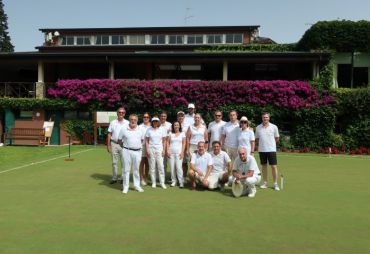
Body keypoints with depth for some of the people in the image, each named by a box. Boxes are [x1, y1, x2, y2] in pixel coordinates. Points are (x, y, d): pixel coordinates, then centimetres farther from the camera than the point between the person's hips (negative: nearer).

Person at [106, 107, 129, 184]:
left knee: (124, 162, 3)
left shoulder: (127, 123, 3)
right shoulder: (113, 123, 7)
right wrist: (108, 145, 2)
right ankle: (114, 178, 15)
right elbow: (109, 134, 7)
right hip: (114, 144, 1)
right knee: (114, 162, 7)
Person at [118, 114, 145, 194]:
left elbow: (142, 139, 16)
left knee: (136, 169, 11)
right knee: (126, 169, 2)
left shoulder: (140, 130, 4)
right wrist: (124, 147, 9)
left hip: (137, 151, 2)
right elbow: (119, 140, 6)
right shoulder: (124, 129, -2)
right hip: (127, 151, -2)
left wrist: (137, 146, 11)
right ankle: (125, 187, 11)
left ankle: (137, 185, 22)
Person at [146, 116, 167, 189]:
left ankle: (162, 183, 2)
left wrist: (163, 150, 0)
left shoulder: (161, 130, 5)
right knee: (152, 167, 2)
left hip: (159, 149, 0)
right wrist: (147, 150, -5)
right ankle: (153, 182, 11)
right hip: (151, 149, 0)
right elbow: (146, 141, 4)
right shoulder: (149, 130, 3)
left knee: (161, 166, -4)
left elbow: (164, 141, 8)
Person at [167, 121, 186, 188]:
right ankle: (174, 181, 10)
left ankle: (181, 182, -6)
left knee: (179, 167, -11)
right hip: (171, 152, 2)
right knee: (172, 167, 0)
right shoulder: (171, 134, 11)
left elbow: (183, 143, 5)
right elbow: (168, 143, 9)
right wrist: (167, 151, -1)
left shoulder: (182, 134, 8)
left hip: (179, 152, -2)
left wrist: (182, 152, -4)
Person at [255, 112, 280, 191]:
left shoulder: (274, 127, -1)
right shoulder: (258, 127, 3)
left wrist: (270, 143, 4)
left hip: (271, 149, -2)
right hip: (261, 150, 2)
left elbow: (277, 138, 8)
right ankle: (265, 183, 18)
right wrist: (262, 143, 4)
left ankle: (275, 184, 6)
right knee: (264, 166, 9)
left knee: (274, 166, -3)